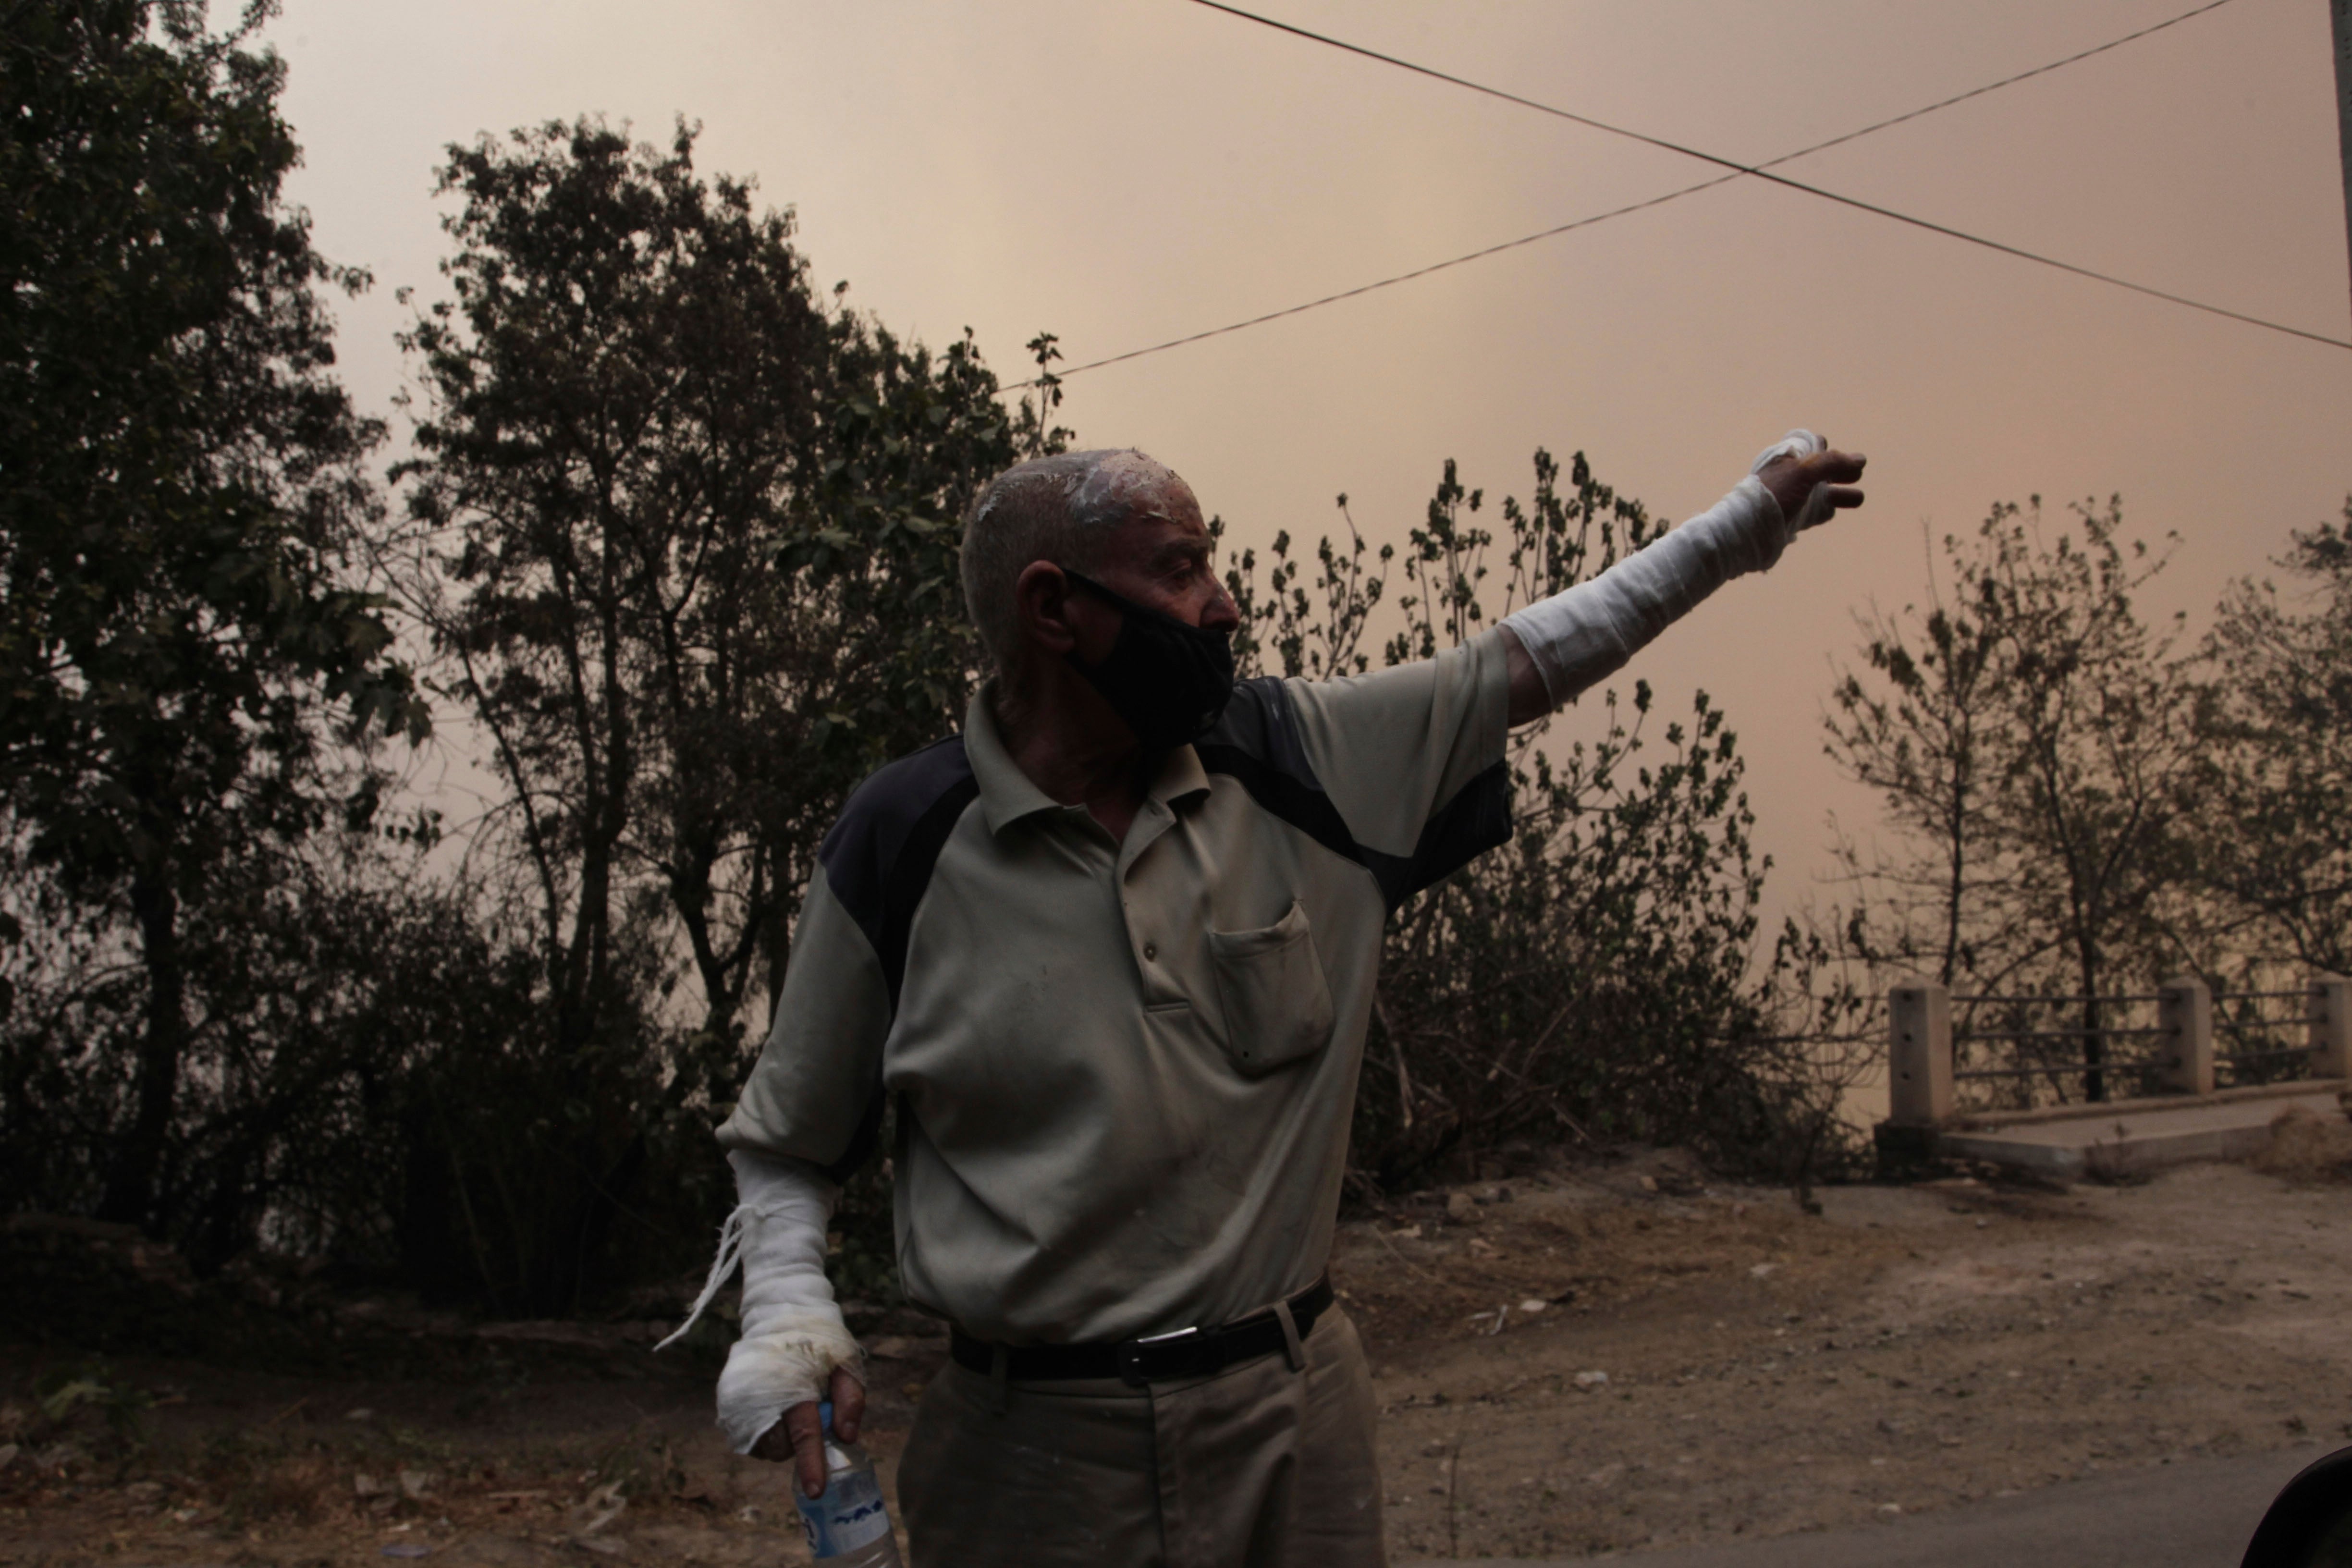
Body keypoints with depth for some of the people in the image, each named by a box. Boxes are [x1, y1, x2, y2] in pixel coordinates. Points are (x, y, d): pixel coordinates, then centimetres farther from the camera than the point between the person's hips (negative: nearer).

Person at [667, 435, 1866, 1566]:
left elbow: (1521, 665, 9)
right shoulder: (903, 843, -8)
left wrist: (1750, 517, 14)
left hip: (1300, 1421, 3)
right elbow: (788, 1142, 2)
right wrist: (787, 1314, -15)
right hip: (1038, 1450, -3)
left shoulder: (1295, 760, 0)